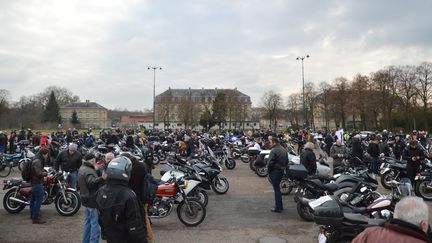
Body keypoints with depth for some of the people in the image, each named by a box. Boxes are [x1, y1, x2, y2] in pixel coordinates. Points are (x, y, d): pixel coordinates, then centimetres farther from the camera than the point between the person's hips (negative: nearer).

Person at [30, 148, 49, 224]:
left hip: (34, 182, 11)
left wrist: (44, 171, 9)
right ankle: (35, 218, -5)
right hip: (37, 183, -11)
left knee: (33, 199, 21)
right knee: (39, 200, -8)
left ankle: (32, 214, 34)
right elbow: (39, 173, -28)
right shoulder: (37, 161, -21)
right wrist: (45, 174, -10)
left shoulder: (36, 159, 13)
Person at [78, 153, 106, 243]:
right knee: (95, 225, -5)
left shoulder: (82, 168, 10)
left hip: (86, 199, 10)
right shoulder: (89, 171, -22)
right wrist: (101, 178, -59)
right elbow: (92, 182, -42)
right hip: (93, 200, -10)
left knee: (87, 223, 22)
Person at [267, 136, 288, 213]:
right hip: (282, 171, 9)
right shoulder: (284, 150, 11)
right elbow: (286, 161, 18)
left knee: (276, 189, -3)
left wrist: (269, 170, -8)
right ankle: (280, 205, 26)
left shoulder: (274, 150, -19)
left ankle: (278, 207, 3)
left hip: (275, 172, -9)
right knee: (278, 188, 19)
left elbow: (270, 162, -23)